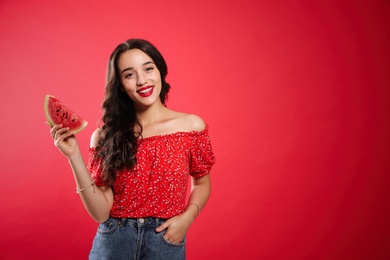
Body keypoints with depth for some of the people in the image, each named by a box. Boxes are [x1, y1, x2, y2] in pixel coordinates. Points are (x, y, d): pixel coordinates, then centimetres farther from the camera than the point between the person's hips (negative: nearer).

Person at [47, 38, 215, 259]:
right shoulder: (106, 136, -7)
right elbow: (101, 213, -9)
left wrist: (186, 218, -10)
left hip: (166, 242, 1)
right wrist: (74, 156, -17)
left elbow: (201, 184, 8)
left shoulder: (191, 126, -6)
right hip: (113, 241, 0)